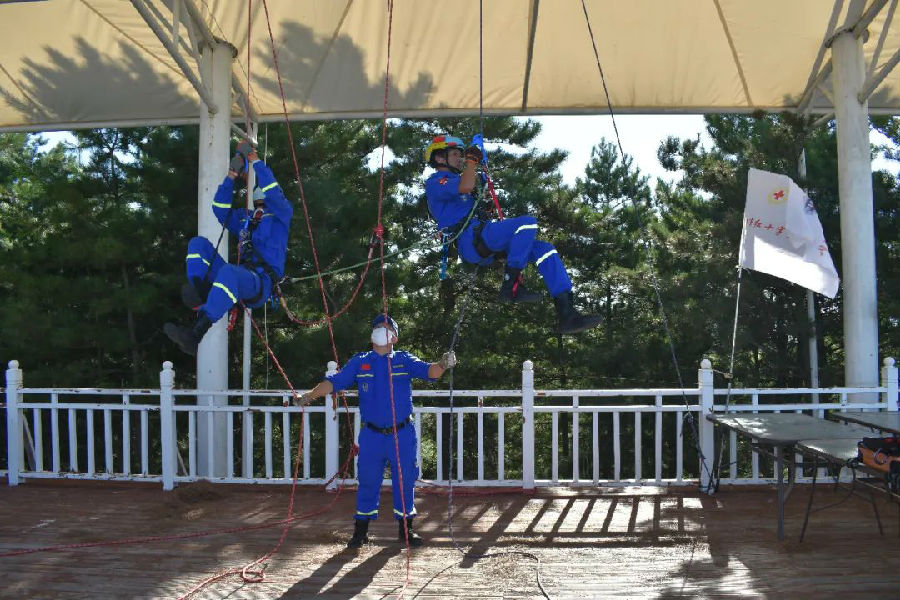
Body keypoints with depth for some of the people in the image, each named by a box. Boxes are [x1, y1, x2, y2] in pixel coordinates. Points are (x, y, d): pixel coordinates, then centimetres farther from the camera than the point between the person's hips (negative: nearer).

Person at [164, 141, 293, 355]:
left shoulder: (281, 213, 13)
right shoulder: (245, 217, 31)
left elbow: (272, 190, -4)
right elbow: (220, 209, 25)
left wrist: (255, 159, 1)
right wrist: (231, 176, 18)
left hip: (261, 282, -7)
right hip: (237, 281, 7)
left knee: (229, 271, -41)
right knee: (198, 243, -1)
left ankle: (195, 333, -49)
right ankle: (200, 293, -29)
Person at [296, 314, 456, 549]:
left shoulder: (404, 360, 3)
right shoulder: (359, 362, 7)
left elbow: (428, 371, -11)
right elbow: (334, 381, 1)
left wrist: (442, 365, -33)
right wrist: (309, 395, -12)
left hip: (402, 434, 0)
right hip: (371, 434, 1)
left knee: (405, 480, 6)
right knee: (367, 481, 6)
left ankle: (406, 527, 22)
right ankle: (361, 530, 19)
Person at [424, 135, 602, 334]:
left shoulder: (455, 181, 34)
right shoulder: (435, 182, 2)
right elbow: (465, 187, -19)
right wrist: (472, 159, -4)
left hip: (487, 248, 10)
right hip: (470, 240, -10)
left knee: (544, 249, -4)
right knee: (528, 222, -25)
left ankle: (567, 314, -14)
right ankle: (510, 286, -23)